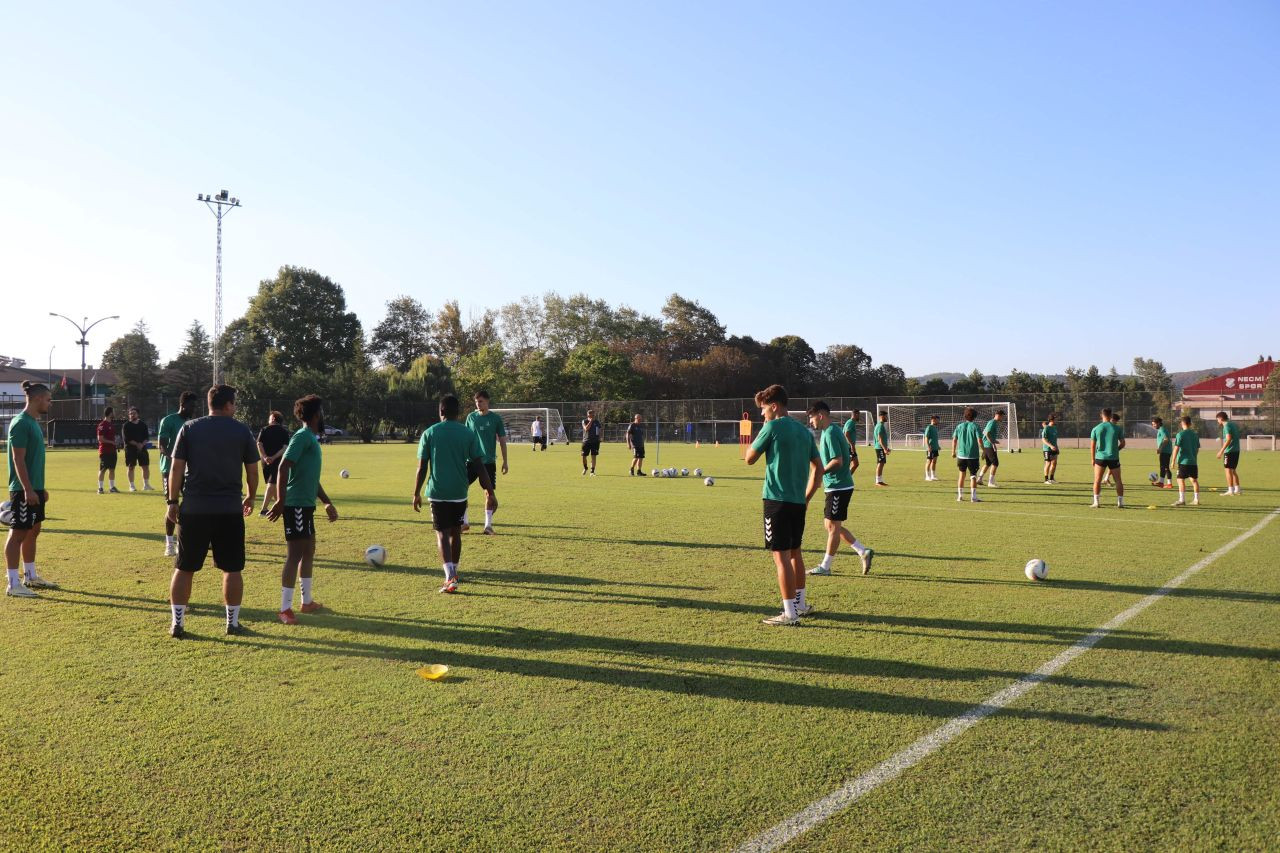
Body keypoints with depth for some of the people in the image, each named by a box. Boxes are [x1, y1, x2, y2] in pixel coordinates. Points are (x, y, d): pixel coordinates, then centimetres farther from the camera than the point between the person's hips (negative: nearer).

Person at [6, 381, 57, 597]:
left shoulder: (34, 422, 13)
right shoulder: (20, 423, -15)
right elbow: (18, 460, -19)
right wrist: (27, 489, -22)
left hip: (35, 489, 10)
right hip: (23, 490, -10)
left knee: (33, 531, 15)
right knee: (18, 533, -5)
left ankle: (30, 577, 25)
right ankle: (13, 584, 0)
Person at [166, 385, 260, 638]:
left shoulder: (189, 428, 3)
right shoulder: (242, 431, 1)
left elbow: (176, 468, 0)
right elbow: (252, 470, 4)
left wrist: (173, 502, 7)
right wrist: (251, 498, 20)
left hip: (193, 509, 1)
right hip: (230, 509, -1)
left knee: (184, 568, 10)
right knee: (232, 569, 9)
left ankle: (177, 623, 13)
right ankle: (233, 622, 14)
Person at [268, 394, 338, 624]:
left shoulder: (312, 439, 18)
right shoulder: (302, 436, -11)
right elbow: (283, 467, -21)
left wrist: (327, 503, 28)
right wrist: (280, 500, -26)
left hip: (306, 504, 10)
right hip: (296, 504, -10)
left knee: (309, 552, 16)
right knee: (295, 555, -7)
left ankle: (307, 602, 27)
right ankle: (285, 609, -2)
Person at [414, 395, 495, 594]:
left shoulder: (429, 433, -1)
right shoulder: (469, 434, 0)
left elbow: (422, 467, -2)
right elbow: (479, 466, -2)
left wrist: (417, 494, 7)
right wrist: (490, 493, 2)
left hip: (437, 493, -2)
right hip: (459, 492, 2)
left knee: (442, 534, -1)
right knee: (455, 533, 17)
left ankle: (450, 578, -17)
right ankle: (453, 572, 30)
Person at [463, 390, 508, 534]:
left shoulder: (495, 418, -1)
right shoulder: (471, 417, 6)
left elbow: (502, 440, 3)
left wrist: (505, 461, 0)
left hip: (489, 462, -2)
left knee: (490, 492, -1)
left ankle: (488, 525, 10)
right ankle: (464, 522, 9)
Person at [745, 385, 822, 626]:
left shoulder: (773, 427, -10)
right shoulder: (804, 430, 13)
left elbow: (750, 459, -3)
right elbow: (818, 468, 15)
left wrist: (759, 434, 8)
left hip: (778, 500, -8)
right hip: (798, 502, 8)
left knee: (781, 556, -4)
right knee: (795, 552, 20)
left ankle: (790, 614, -3)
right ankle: (801, 604, 32)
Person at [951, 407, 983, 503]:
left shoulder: (959, 426, 3)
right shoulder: (975, 426, -7)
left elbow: (954, 439, 4)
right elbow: (979, 440, -13)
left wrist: (953, 452, 14)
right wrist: (983, 451, -2)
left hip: (961, 455, 3)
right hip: (973, 455, -3)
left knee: (962, 474, 15)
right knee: (973, 475, 2)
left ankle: (960, 495, 17)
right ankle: (973, 497, -1)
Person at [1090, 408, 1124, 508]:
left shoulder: (1095, 429, 0)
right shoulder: (1117, 428, 0)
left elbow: (1092, 446, 1)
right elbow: (1122, 443, 4)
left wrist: (1093, 459, 9)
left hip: (1100, 457, 0)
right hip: (1114, 457, 0)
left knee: (1097, 481, 6)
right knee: (1118, 480, 9)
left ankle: (1096, 502, 2)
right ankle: (1120, 502, 9)